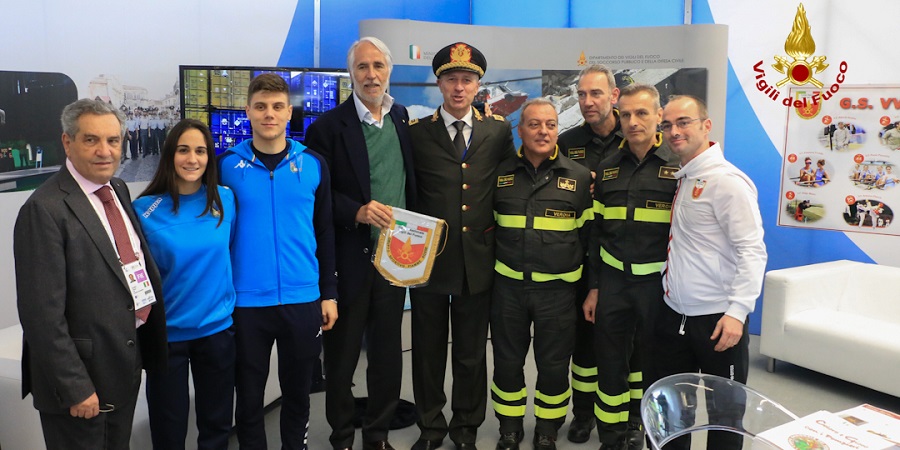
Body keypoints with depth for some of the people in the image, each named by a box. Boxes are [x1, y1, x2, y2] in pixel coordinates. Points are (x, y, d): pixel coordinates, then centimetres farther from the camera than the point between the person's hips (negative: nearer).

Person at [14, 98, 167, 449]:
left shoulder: (119, 190, 6)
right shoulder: (45, 210, -19)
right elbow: (43, 312, -20)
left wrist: (146, 345, 9)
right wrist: (74, 387, -19)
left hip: (127, 363, 8)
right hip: (83, 371, -7)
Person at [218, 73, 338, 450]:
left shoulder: (312, 164, 0)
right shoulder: (227, 164, -2)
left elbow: (325, 232, 5)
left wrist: (329, 293, 4)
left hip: (303, 300, 1)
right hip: (245, 303, -1)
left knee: (297, 393, 16)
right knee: (249, 396, 14)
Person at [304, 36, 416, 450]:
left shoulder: (403, 119, 7)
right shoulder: (328, 126, -8)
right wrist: (357, 211, -23)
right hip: (350, 259, -4)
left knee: (387, 353, 15)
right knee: (342, 355, 11)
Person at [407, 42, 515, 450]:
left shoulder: (499, 131, 4)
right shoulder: (416, 132, -1)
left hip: (478, 261, 1)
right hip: (428, 259, -1)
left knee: (471, 352, 14)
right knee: (428, 350, 13)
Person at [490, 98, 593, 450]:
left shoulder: (580, 177, 0)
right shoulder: (501, 174, 2)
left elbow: (588, 234, 4)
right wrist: (489, 269, 10)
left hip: (557, 289, -1)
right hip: (507, 286, 1)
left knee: (553, 366, 10)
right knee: (507, 362, 12)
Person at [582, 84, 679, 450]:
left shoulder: (678, 167, -4)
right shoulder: (607, 170, 7)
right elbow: (597, 232, 9)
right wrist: (593, 288, 8)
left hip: (658, 282, -2)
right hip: (613, 281, 3)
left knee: (649, 363, 11)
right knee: (610, 365, 8)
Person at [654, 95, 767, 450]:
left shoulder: (726, 181, -14)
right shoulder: (680, 178, 9)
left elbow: (753, 251, -18)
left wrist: (738, 311, -24)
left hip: (718, 319, -7)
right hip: (673, 314, 8)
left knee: (725, 411, 10)